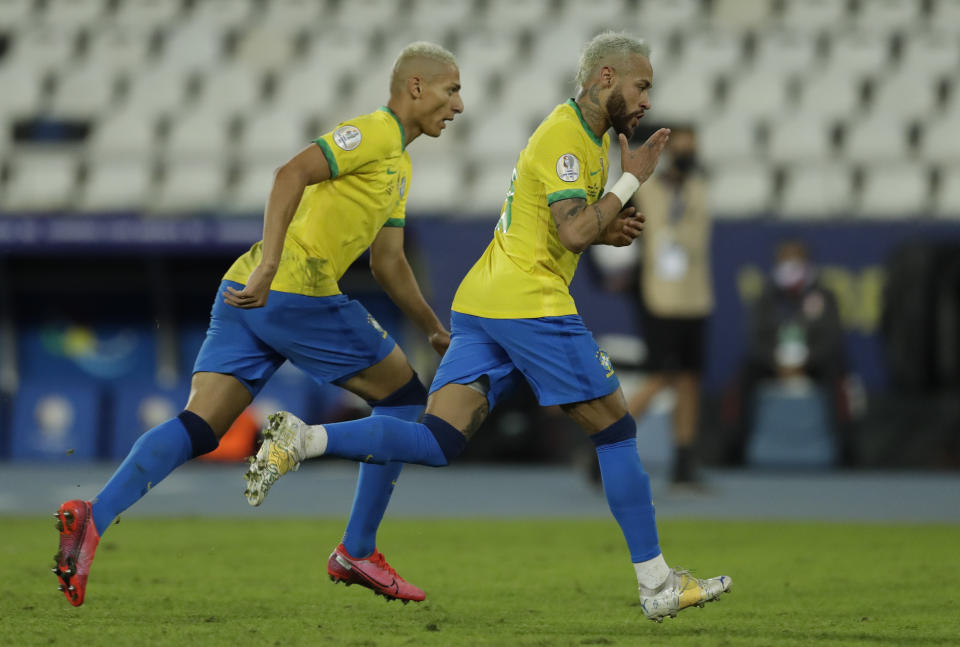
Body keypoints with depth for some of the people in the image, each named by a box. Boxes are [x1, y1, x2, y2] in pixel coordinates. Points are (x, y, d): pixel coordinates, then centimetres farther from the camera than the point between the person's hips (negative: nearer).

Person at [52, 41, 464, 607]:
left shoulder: (399, 165, 28)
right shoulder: (374, 133, -4)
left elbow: (389, 264, 35)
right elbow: (291, 174, -19)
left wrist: (435, 330, 36)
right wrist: (267, 266, -27)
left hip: (247, 297, 9)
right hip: (298, 290, -9)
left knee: (198, 429, -3)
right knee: (402, 394, 7)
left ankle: (93, 517, -22)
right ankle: (357, 552, 10)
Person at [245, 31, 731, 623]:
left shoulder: (582, 132, 21)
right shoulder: (565, 137, -10)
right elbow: (574, 233, -20)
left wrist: (608, 230, 12)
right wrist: (630, 180, -11)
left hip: (479, 304, 9)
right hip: (531, 302, -9)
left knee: (436, 443, -5)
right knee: (616, 430, 2)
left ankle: (302, 440, -21)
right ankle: (657, 585, 7)